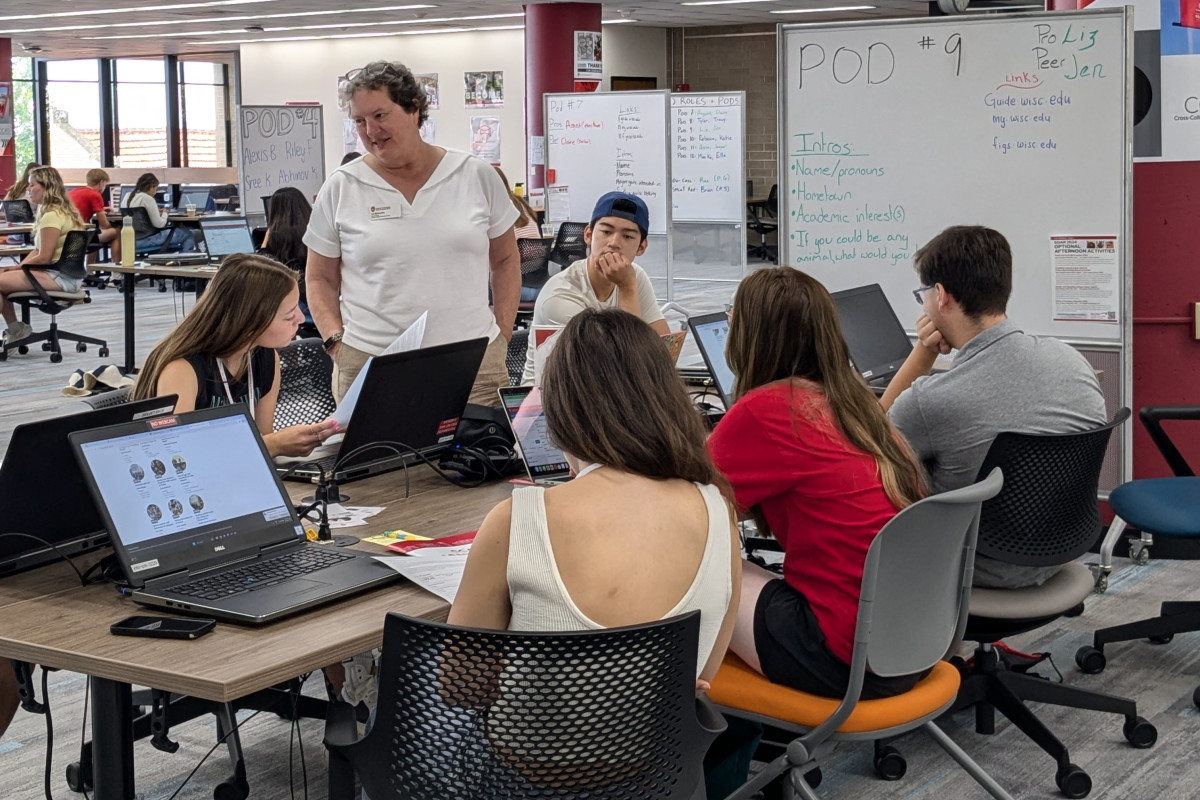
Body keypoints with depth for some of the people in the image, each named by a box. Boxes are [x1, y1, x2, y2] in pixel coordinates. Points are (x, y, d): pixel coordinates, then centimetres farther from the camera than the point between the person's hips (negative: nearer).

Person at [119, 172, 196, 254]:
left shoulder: (127, 196, 10)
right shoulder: (148, 199, -15)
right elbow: (159, 224, -15)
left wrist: (157, 212, 18)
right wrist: (164, 214, 6)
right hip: (143, 240, -9)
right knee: (187, 234, -1)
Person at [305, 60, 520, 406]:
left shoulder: (478, 177, 6)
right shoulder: (340, 188, 5)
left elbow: (505, 260, 15)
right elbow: (320, 280, 11)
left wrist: (503, 335, 6)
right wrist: (336, 341, -4)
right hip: (370, 364, 0)